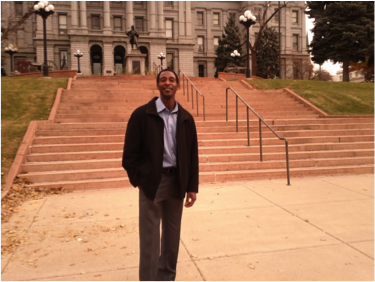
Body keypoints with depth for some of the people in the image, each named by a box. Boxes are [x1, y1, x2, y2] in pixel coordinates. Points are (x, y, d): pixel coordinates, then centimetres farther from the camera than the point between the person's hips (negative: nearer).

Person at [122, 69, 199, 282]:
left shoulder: (186, 118, 5)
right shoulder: (142, 114, -6)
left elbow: (192, 154, 5)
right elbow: (130, 151, -5)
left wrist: (192, 186, 2)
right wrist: (137, 180, -10)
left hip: (177, 180, 4)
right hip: (151, 181, -4)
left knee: (172, 234, 15)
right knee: (150, 236, 4)